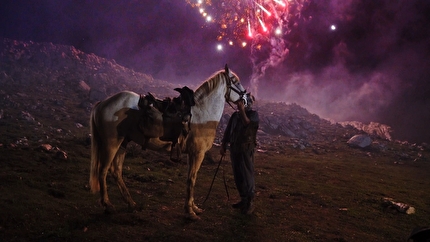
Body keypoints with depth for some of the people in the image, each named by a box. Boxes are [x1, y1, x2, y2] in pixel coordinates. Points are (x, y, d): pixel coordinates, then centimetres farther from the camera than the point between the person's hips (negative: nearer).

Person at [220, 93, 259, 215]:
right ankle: (243, 200, 22)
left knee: (247, 176, -5)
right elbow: (228, 130, 14)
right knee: (238, 177, 10)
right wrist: (223, 145, 11)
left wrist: (242, 110, -18)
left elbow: (247, 123, -22)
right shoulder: (235, 115, 13)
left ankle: (250, 203, 0)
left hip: (246, 149, -6)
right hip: (234, 149, 6)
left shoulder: (253, 114, -3)